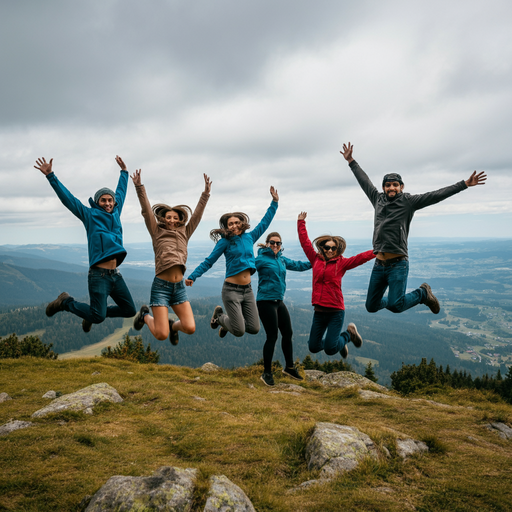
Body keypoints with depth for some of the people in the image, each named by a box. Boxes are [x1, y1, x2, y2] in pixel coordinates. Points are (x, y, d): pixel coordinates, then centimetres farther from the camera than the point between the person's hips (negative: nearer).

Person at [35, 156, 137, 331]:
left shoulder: (115, 213, 17)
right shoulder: (90, 215, 3)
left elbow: (121, 192, 30)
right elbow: (68, 198, -2)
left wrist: (124, 171, 40)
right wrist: (51, 176, -8)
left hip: (115, 274, 7)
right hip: (99, 274, -6)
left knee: (129, 310, 8)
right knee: (97, 317, -11)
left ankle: (92, 314, 28)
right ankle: (65, 302, 15)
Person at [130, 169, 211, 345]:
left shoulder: (184, 233, 13)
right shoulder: (157, 232, 5)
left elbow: (197, 215, 9)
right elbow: (147, 211, -3)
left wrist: (206, 193, 3)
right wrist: (139, 187, -11)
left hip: (179, 286, 4)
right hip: (161, 285, -3)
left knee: (190, 328, -8)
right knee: (161, 335, -7)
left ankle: (173, 325, 27)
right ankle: (145, 316, 26)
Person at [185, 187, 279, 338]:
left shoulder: (249, 237, 9)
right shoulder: (225, 242, -3)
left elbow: (264, 223, 21)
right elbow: (208, 262, -2)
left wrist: (274, 202, 24)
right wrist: (193, 276, -10)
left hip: (247, 289, 5)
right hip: (231, 290, -5)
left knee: (254, 329, 3)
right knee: (239, 331, -8)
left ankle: (227, 322, 30)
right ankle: (220, 316, 22)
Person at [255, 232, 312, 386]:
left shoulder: (282, 260, 13)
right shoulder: (261, 259, -8)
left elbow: (297, 265, 25)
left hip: (279, 302, 7)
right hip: (266, 302, -7)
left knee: (288, 333, 12)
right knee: (272, 337, -5)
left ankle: (289, 367, 31)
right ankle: (267, 373, 11)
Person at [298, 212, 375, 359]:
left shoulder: (342, 263, -3)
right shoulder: (316, 260, 5)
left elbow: (360, 258, -12)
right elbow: (305, 242, 11)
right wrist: (301, 223, 14)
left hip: (336, 312, -4)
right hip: (319, 312, 4)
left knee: (330, 350, -5)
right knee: (313, 347, 10)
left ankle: (349, 334, 25)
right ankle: (337, 341, 39)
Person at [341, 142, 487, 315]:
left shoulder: (408, 201, 1)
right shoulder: (378, 199, 12)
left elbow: (436, 195, -3)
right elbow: (364, 181, 23)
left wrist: (465, 184, -9)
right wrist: (351, 161, 29)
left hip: (398, 264, -5)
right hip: (379, 264, 5)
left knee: (395, 306, -12)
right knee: (371, 306, 7)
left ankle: (422, 293, 18)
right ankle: (393, 299, 40)